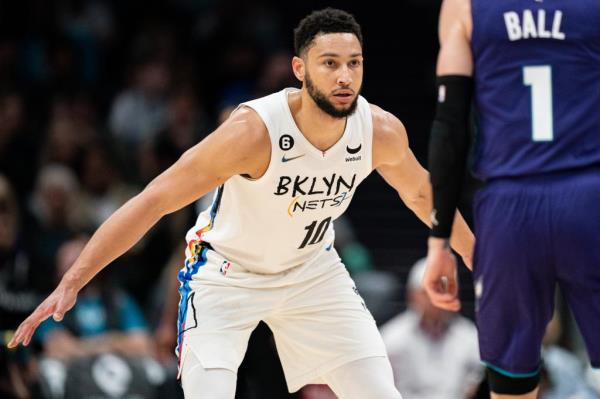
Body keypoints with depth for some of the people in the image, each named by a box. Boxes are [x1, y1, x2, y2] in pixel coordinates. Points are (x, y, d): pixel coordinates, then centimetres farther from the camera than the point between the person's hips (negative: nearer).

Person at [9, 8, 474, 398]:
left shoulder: (382, 131, -18)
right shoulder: (255, 131, -33)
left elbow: (420, 192, 6)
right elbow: (152, 202, -31)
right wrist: (70, 284, -35)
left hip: (312, 270, 5)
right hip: (227, 272, -5)